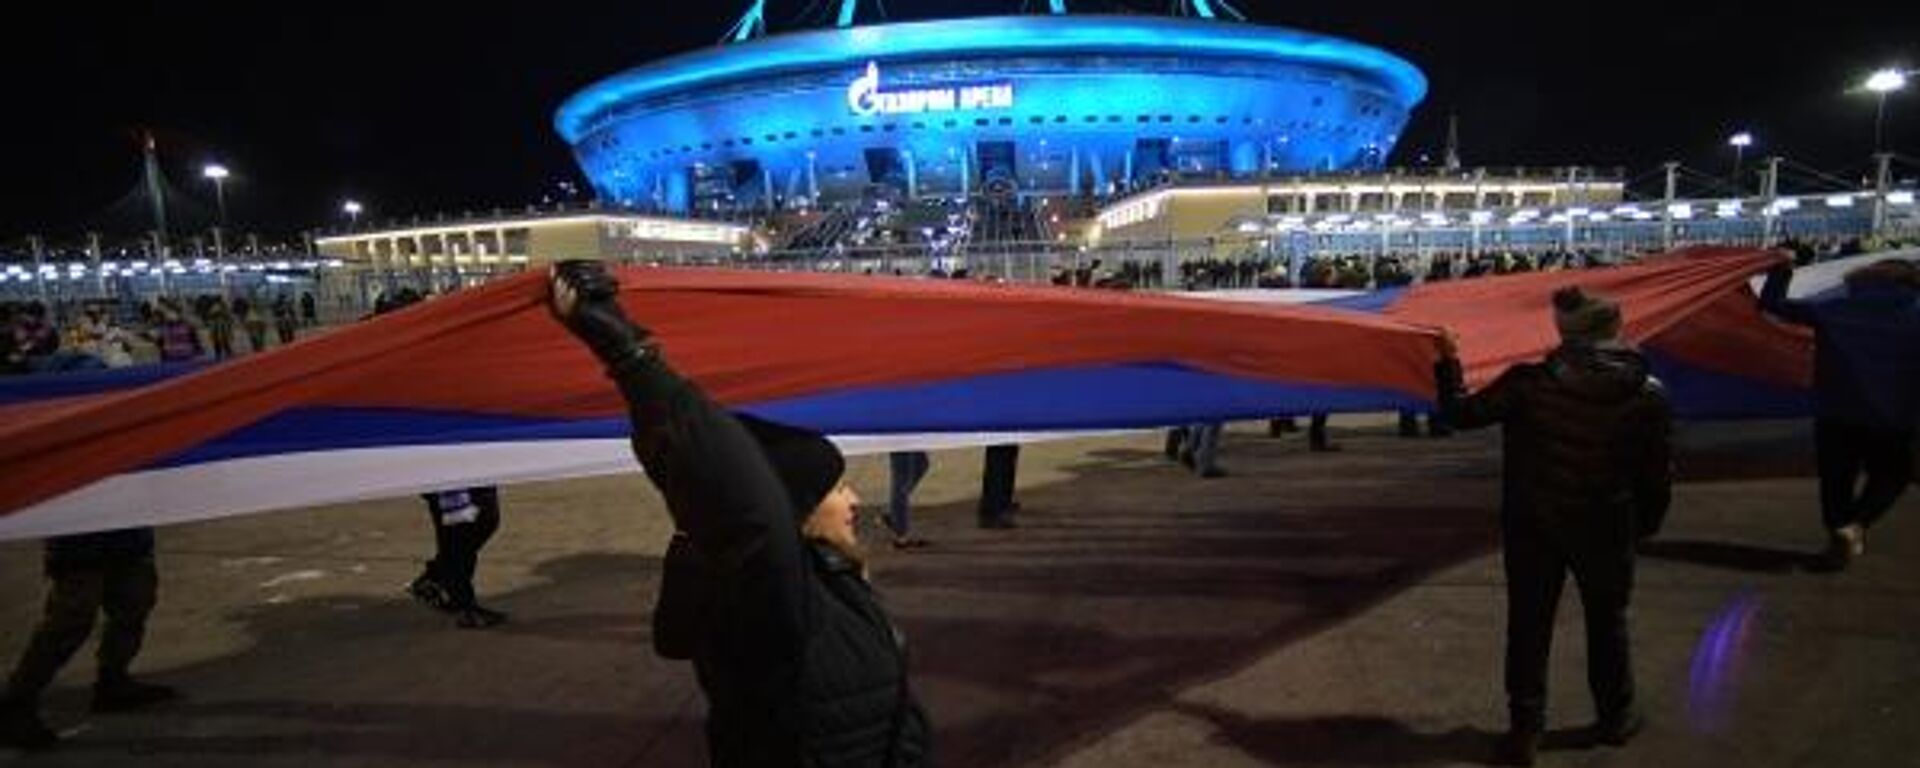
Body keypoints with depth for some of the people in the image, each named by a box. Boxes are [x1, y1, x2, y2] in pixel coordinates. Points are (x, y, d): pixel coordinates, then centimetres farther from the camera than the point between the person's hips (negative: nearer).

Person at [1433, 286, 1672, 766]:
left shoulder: (1528, 383, -17)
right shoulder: (1647, 396, -10)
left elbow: (1462, 415, -12)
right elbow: (1656, 476, -3)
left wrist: (1448, 366, 3)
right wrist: (1644, 526, 13)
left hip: (1531, 527, -1)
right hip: (1605, 530, 1)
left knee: (1528, 625, 10)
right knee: (1606, 620, 21)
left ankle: (1526, 727, 17)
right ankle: (1615, 716, 37)